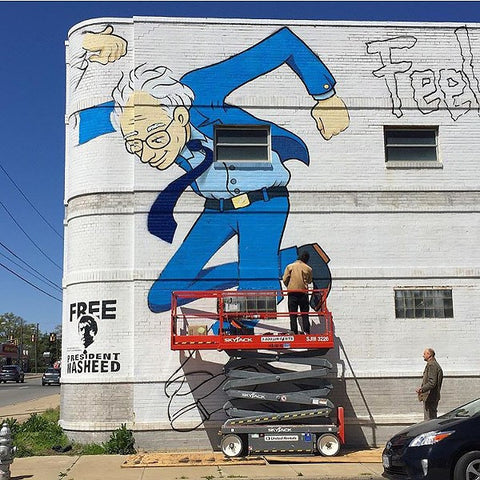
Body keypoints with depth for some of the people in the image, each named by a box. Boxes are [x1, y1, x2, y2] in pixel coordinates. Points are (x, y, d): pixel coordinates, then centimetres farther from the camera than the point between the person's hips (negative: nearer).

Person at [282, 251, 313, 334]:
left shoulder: (290, 266, 0)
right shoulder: (308, 268, 2)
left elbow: (285, 280, -1)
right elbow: (309, 281, 11)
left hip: (292, 293, -1)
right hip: (303, 293, 1)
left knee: (293, 315, 3)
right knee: (305, 315, 7)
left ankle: (294, 333, 0)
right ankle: (306, 332, 2)